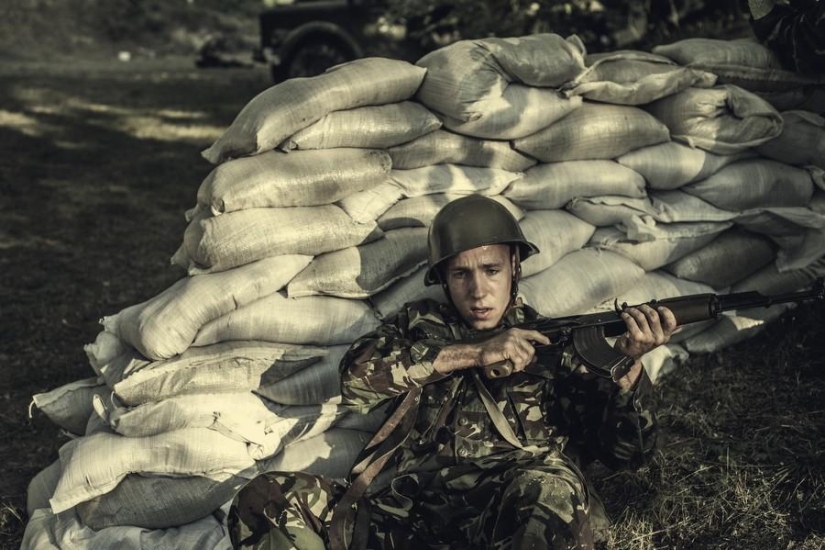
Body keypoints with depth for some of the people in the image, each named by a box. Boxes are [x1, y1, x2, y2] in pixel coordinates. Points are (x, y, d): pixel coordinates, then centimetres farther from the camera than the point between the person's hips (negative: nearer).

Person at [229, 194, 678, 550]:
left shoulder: (552, 343, 19)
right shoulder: (420, 324, 23)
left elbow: (627, 450, 11)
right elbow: (356, 378, 2)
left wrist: (631, 361, -7)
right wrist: (471, 354, -3)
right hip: (401, 508, 2)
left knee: (551, 491, -37)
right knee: (267, 502, -20)